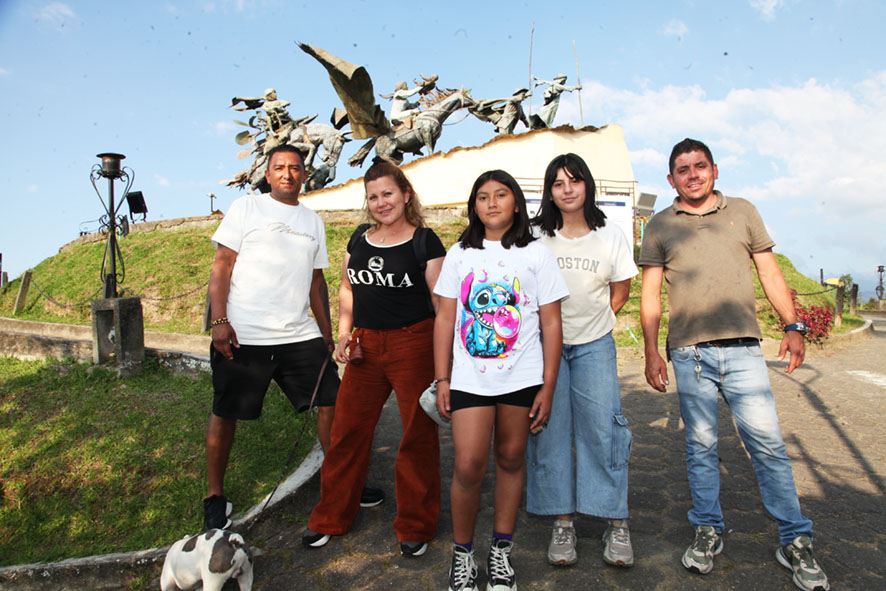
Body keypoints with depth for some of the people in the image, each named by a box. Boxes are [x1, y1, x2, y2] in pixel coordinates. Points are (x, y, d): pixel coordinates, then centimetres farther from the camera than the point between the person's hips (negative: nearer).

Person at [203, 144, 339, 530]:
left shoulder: (313, 221, 17)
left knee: (331, 403, 3)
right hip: (243, 336, -4)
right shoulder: (246, 208, 3)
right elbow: (222, 266, -2)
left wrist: (327, 333, 15)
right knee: (225, 414, 5)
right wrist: (219, 320, -13)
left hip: (300, 336, 4)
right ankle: (215, 497, 23)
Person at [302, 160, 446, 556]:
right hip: (366, 346, 5)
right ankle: (330, 518, 28)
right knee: (347, 430, 9)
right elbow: (348, 289, 21)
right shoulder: (359, 240, 11)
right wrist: (345, 333, 7)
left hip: (414, 344, -5)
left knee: (417, 434, 4)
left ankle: (415, 526, 22)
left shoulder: (424, 242, -4)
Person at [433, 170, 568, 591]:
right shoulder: (460, 254, 7)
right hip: (469, 377, 0)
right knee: (468, 465, -6)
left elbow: (551, 325, 2)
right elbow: (445, 319, 6)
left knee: (511, 459, 9)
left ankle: (501, 551, 26)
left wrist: (548, 387, -2)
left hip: (522, 378, 0)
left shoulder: (536, 255, 3)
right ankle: (462, 553, 16)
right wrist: (441, 379, 2)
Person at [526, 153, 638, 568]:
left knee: (602, 427, -5)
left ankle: (616, 524, 8)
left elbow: (620, 291, 11)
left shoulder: (610, 237, 1)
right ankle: (562, 524, 9)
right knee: (550, 429, -1)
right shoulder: (536, 237, -1)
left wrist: (590, 320, 6)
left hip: (594, 345, 0)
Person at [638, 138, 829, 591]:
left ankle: (795, 541, 12)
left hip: (742, 349, 0)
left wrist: (793, 325, 2)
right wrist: (651, 352, 1)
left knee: (767, 442, -3)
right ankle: (707, 532, 20)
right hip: (689, 353, 0)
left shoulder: (743, 212, 14)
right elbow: (651, 294, 9)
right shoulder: (660, 226, 11)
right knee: (700, 445, 5)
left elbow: (770, 274, 14)